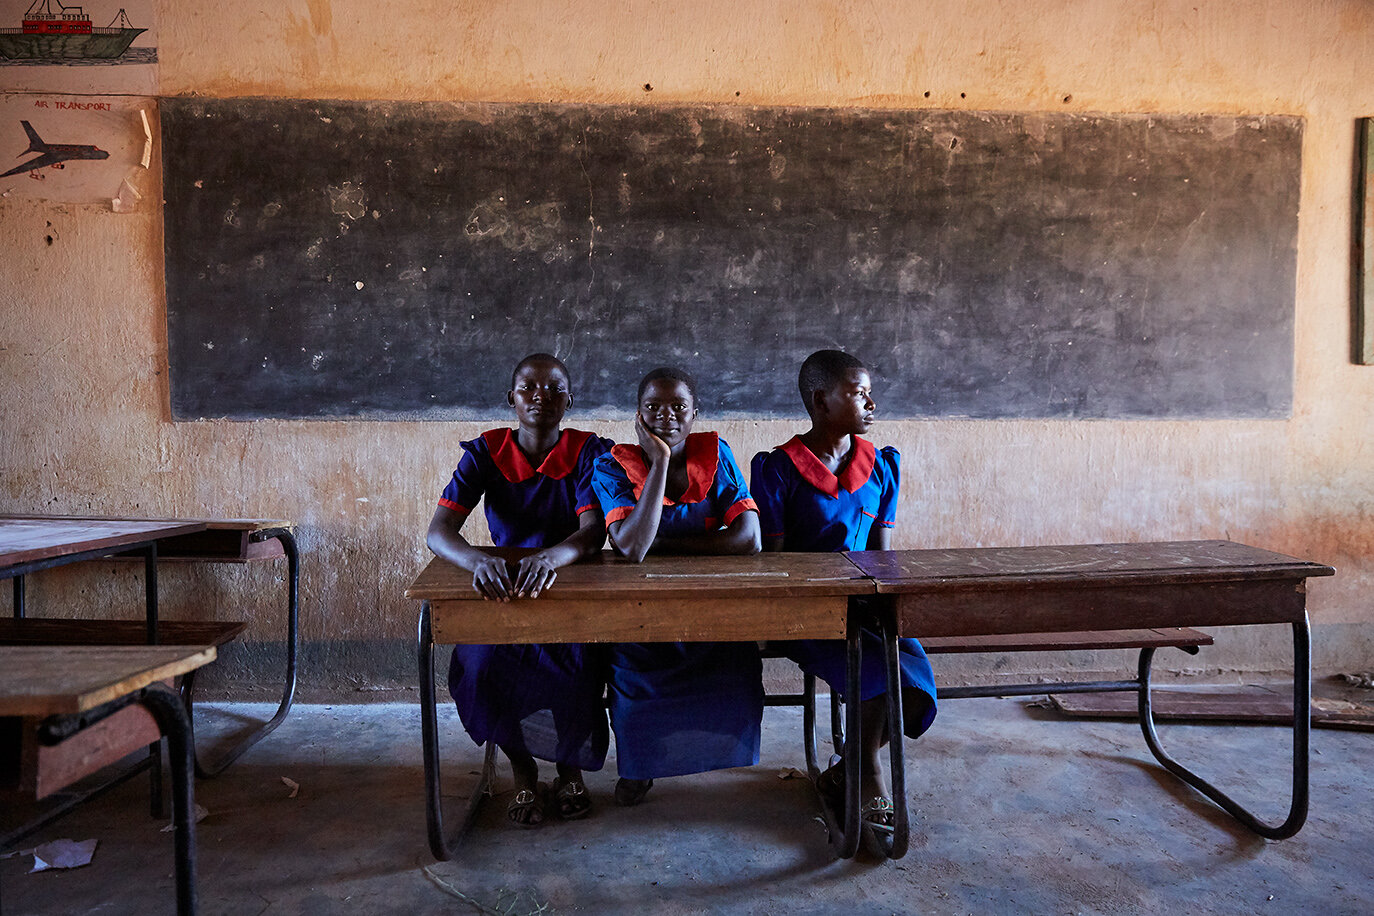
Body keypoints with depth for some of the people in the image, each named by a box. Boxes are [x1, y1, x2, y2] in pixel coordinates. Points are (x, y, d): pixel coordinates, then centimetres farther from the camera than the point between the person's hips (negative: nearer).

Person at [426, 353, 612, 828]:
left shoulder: (588, 452, -5)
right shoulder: (485, 453, -4)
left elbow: (593, 533, -21)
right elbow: (438, 532, -16)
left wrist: (549, 557, -45)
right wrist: (478, 559, -40)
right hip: (502, 594, 1)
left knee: (578, 665, -30)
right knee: (481, 666, -29)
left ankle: (569, 766, 4)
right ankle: (522, 768, 3)